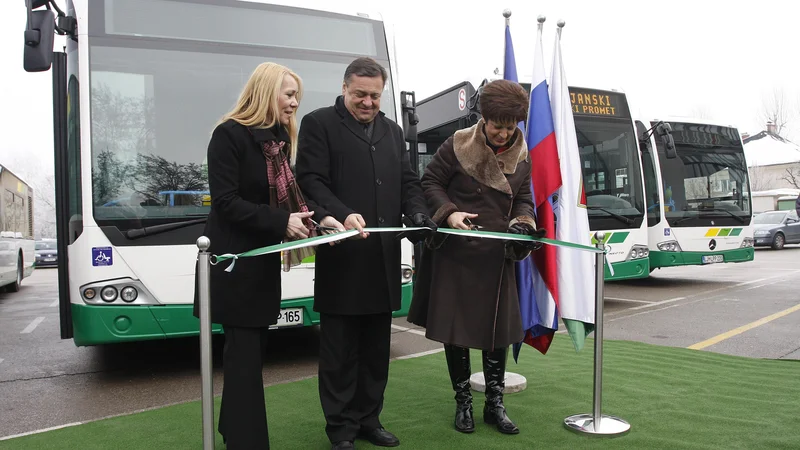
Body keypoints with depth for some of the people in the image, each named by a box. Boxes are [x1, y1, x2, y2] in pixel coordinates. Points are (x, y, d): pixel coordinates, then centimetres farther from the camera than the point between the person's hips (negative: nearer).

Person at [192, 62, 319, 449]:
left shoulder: (279, 138, 10)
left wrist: (309, 217, -10)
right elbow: (225, 202, -17)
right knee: (245, 351, -4)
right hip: (234, 258, -7)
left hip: (262, 257, 8)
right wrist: (281, 222, -22)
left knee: (248, 347, 14)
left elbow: (283, 195, 9)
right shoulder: (229, 134, -12)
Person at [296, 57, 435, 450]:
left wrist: (417, 213, -3)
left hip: (383, 258, 6)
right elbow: (310, 181, -10)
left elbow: (408, 181, 17)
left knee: (376, 347, 14)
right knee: (340, 350, 3)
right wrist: (342, 215, -26)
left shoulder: (393, 131, 19)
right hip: (341, 257, -6)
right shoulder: (319, 124, 0)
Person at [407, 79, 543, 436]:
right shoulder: (458, 145, -8)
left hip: (497, 256, 4)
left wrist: (523, 224, -9)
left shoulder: (522, 156, 5)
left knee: (499, 327, 6)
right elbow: (430, 182, -3)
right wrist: (449, 212, -19)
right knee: (455, 326, 3)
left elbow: (523, 200, 12)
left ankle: (494, 404, 22)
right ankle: (463, 403, 20)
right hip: (456, 252, -3)